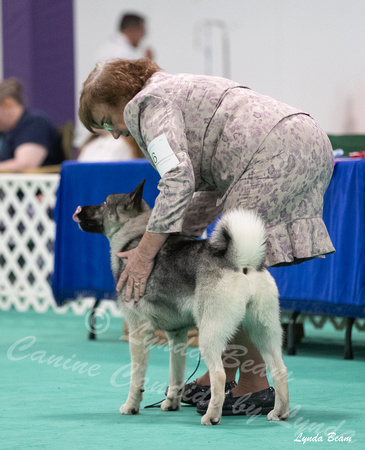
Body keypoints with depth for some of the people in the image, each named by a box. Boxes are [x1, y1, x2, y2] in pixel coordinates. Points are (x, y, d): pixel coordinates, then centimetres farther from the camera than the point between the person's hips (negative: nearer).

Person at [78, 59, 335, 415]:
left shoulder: (149, 103, -1)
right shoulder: (176, 92, 29)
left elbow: (178, 179, -17)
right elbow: (211, 188, 25)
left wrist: (146, 252, -16)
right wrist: (176, 236, 19)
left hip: (275, 154, -10)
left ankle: (255, 386, -6)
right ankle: (222, 376, 17)